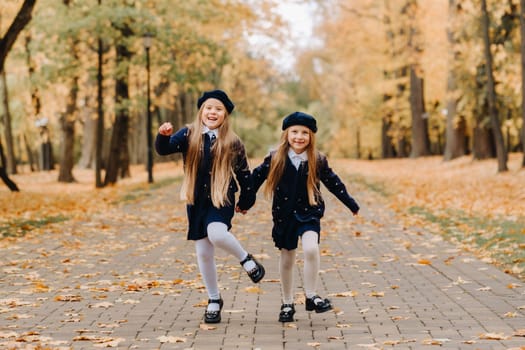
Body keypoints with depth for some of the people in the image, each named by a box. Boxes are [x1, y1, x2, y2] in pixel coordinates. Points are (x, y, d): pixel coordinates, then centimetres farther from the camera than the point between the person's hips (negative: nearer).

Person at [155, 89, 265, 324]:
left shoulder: (232, 143, -1)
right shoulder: (189, 135, 0)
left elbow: (244, 174, 8)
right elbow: (164, 149, -13)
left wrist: (246, 201, 13)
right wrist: (163, 136, -34)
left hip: (222, 200, -3)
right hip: (197, 201, 3)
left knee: (217, 234, -31)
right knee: (203, 253, 6)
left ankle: (245, 259, -2)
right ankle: (214, 301, 21)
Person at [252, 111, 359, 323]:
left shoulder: (317, 161, -2)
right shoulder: (275, 159, -4)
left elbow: (333, 182, 8)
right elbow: (257, 177, 5)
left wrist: (351, 203, 12)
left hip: (309, 213, -1)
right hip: (284, 215, 1)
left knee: (311, 249, -24)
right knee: (286, 259, 9)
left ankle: (311, 297, -9)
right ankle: (287, 304, 24)